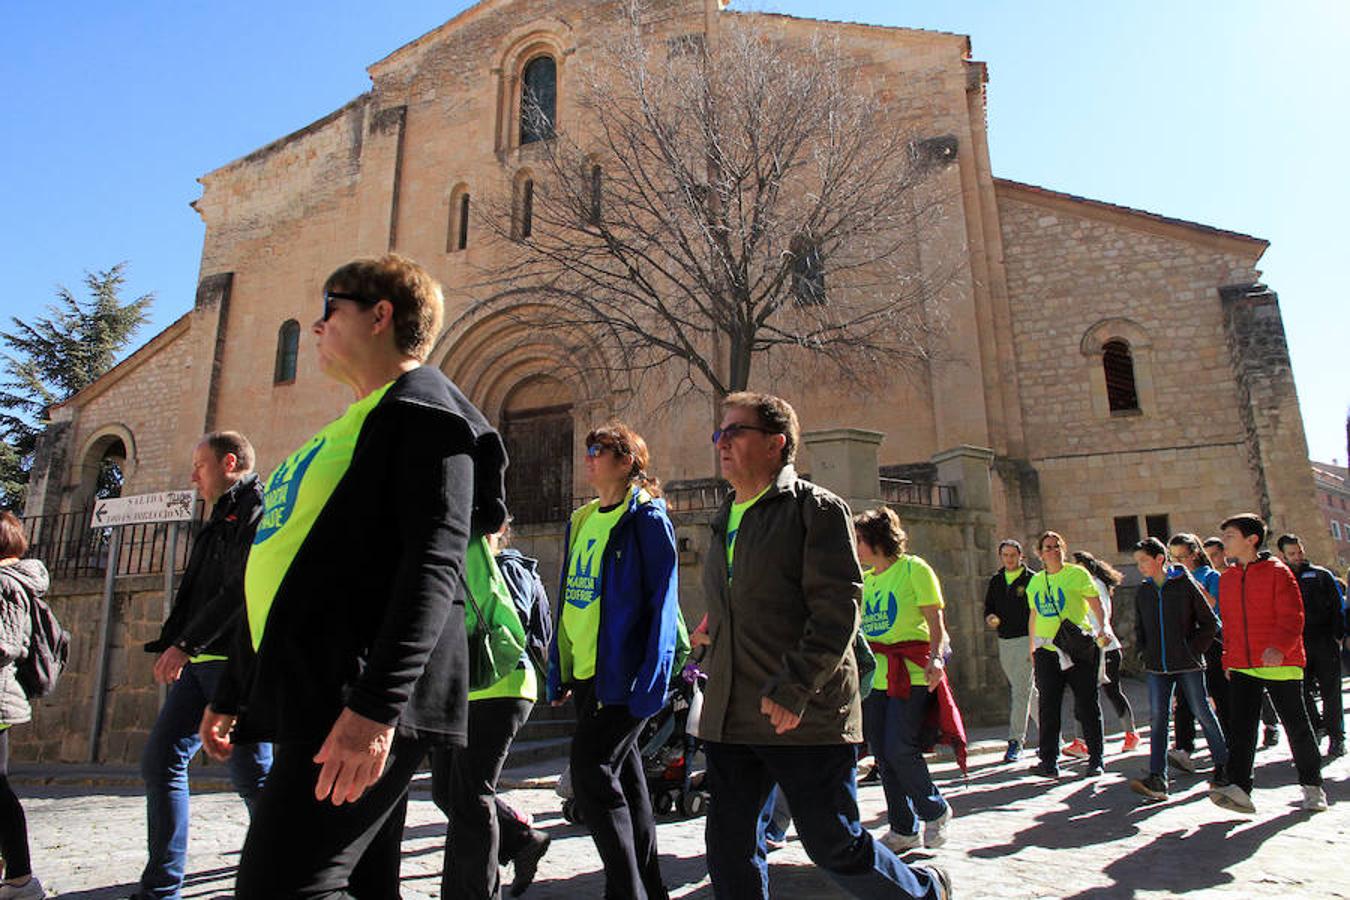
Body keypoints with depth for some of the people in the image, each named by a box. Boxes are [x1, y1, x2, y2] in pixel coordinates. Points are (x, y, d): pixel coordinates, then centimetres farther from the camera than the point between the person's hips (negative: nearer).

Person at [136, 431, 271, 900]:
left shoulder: (257, 506, -8)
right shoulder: (220, 518, 23)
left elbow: (242, 589, -19)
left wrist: (184, 643, -17)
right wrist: (169, 646, 12)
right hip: (201, 662, 10)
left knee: (251, 770, -4)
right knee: (160, 759, 8)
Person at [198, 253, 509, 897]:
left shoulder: (423, 406, -6)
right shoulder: (353, 423, 23)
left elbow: (434, 565, -20)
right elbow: (290, 573, 25)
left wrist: (376, 704, -27)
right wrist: (232, 693, 26)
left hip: (363, 708, -10)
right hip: (307, 701, 10)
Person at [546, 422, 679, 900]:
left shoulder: (646, 517, -8)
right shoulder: (582, 520, 15)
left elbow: (662, 598, -14)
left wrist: (651, 677, -19)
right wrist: (560, 670, 15)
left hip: (623, 674, -8)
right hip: (586, 672, 8)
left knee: (591, 773, -10)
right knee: (624, 776, 16)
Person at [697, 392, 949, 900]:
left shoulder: (816, 508, -6)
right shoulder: (724, 520, 17)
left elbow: (838, 608, -14)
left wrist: (792, 690, -20)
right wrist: (718, 678, 17)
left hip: (804, 718, -7)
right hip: (729, 719, 7)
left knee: (834, 846, 4)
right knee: (729, 849, 9)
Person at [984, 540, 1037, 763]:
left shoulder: (1032, 579, -4)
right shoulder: (996, 581, 12)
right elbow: (988, 607, 20)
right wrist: (989, 618, -3)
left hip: (1026, 640, -6)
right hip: (1004, 642, 6)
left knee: (1021, 692, -10)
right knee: (1028, 691, 15)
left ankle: (1016, 742, -6)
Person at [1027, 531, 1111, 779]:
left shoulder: (1077, 573, 0)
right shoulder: (1035, 582, 13)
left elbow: (1097, 604, -6)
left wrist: (1104, 626, -23)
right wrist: (1032, 646, 19)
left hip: (1079, 649, -3)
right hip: (1047, 652, 3)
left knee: (1087, 704, 4)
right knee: (1048, 707, 0)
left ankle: (1096, 759, 18)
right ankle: (1049, 761, 6)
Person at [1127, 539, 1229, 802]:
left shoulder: (1185, 583, -4)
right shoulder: (1142, 591, 9)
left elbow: (1210, 622, -2)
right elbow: (1139, 628, 19)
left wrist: (1195, 650, -7)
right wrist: (1145, 653, 6)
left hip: (1188, 664, -4)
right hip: (1157, 667, 4)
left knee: (1202, 713, 7)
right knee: (1157, 719, -2)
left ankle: (1223, 765, 29)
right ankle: (1157, 779, -4)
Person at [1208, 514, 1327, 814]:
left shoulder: (1277, 572, -5)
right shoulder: (1226, 579, 12)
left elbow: (1292, 617, -12)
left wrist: (1279, 647, -27)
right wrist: (1228, 659, 15)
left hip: (1280, 664, -5)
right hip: (1242, 666, 5)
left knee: (1297, 726, 8)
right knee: (1241, 727, -5)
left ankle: (1313, 786, 27)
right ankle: (1239, 788, -11)